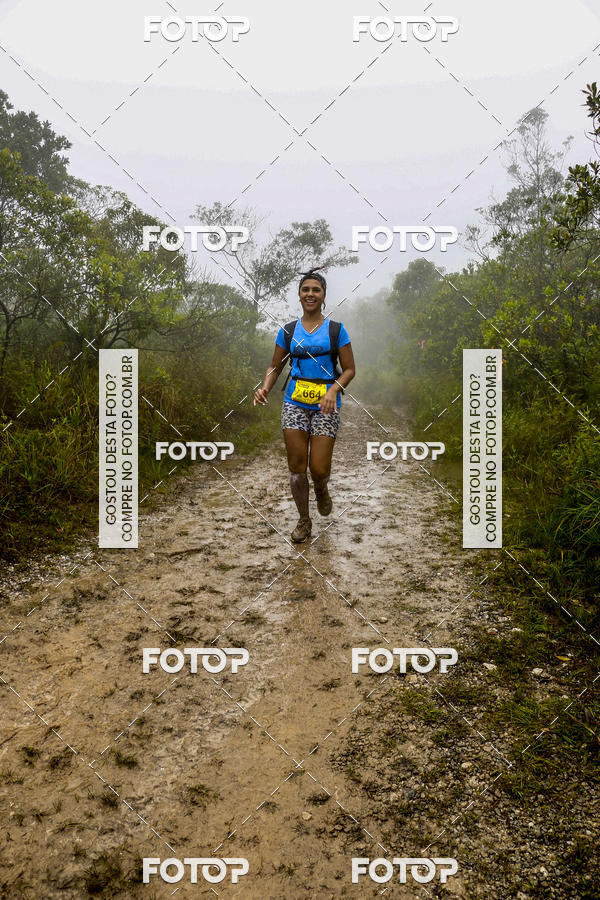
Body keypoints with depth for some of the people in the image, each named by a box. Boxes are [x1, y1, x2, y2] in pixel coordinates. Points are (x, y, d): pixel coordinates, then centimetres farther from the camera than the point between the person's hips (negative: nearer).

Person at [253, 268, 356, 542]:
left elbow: (349, 369, 1)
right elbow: (275, 366, 12)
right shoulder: (288, 331, 7)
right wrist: (264, 387, -8)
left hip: (325, 405, -2)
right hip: (295, 402, 2)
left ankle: (322, 490, 33)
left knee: (319, 468, -5)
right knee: (296, 466, 1)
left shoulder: (335, 329, 1)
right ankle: (304, 521, 19)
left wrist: (334, 389, -17)